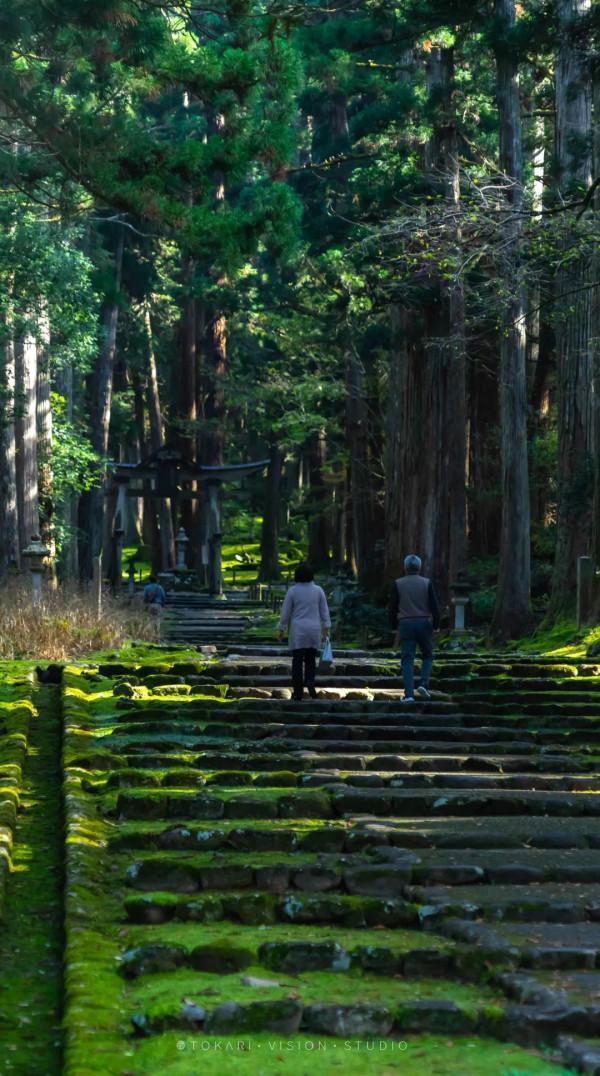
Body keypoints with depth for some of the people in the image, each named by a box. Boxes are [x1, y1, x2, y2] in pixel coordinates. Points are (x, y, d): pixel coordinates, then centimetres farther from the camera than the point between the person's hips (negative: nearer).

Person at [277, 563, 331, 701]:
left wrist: (281, 631, 5)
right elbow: (324, 612, 0)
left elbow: (285, 613, -5)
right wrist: (326, 631, 5)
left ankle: (298, 694, 1)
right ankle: (310, 683, -12)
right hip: (314, 630, 2)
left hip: (297, 631, -2)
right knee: (310, 660, 15)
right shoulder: (318, 590, 0)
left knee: (297, 662, 5)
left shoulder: (292, 591, -6)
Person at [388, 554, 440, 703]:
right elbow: (434, 607, -3)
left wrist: (394, 628, 13)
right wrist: (435, 627, 6)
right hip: (424, 624, 0)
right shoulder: (427, 583, 0)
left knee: (407, 660, 0)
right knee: (427, 656, 17)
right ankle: (423, 684, -4)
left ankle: (409, 695, -9)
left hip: (405, 624, 0)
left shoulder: (398, 584, 1)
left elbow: (393, 608, 3)